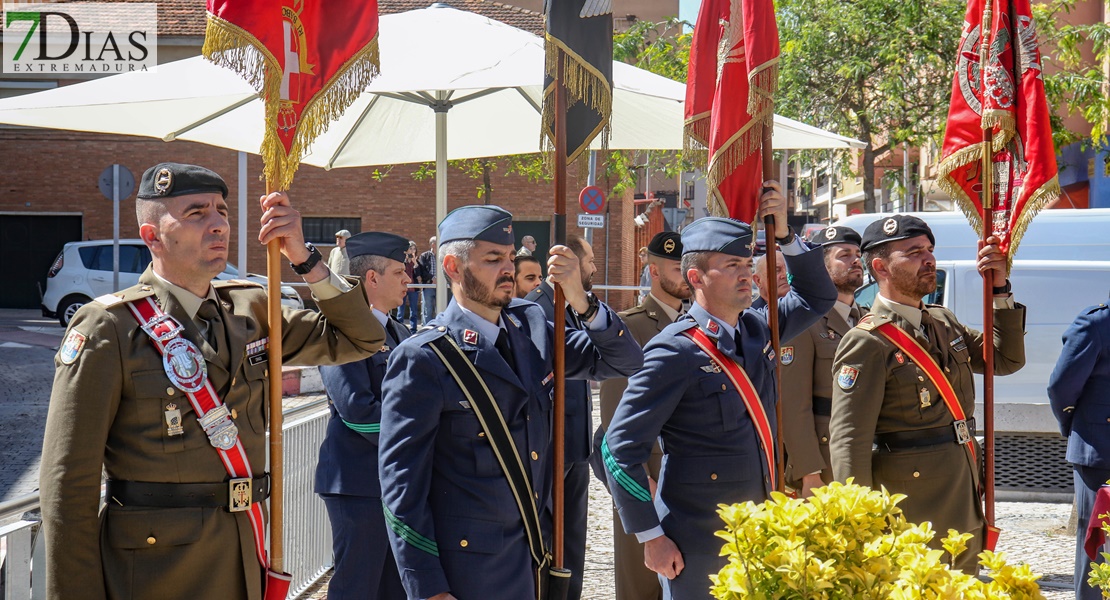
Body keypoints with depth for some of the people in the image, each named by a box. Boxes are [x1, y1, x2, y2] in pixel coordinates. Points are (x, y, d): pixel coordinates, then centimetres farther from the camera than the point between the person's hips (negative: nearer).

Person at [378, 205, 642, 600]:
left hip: (534, 553, 6)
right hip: (467, 564, -6)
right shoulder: (422, 358, -13)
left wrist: (580, 301, -9)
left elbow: (624, 362, 9)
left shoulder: (531, 326, 6)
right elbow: (401, 478, -13)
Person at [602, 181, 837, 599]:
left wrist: (784, 234, 6)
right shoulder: (676, 351, -14)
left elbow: (817, 298, 22)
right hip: (696, 551, -7)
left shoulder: (757, 329, 7)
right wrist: (650, 536, -15)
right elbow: (620, 447, -15)